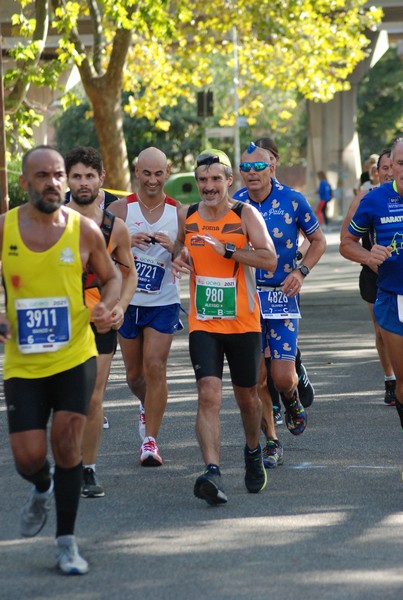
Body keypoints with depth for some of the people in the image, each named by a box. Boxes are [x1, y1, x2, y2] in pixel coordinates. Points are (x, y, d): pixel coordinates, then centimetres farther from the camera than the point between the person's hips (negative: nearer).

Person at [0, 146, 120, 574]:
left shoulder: (84, 230, -3)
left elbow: (110, 277, 12)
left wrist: (106, 307, -9)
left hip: (75, 357, -1)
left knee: (66, 446, -6)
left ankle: (66, 542, 8)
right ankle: (42, 490, 36)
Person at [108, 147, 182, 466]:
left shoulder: (178, 212, -2)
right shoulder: (120, 209, -3)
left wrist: (173, 247, -19)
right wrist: (126, 242, -23)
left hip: (164, 303, -1)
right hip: (128, 302, 1)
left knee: (155, 367, -13)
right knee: (134, 374, 11)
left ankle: (150, 441, -7)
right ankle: (147, 406, 44)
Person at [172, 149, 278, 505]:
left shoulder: (245, 215, -7)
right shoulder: (187, 217, 3)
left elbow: (270, 261, -17)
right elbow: (180, 248, 22)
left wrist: (226, 249, -26)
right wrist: (180, 260, -2)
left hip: (243, 323, -1)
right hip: (202, 324, 1)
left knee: (247, 396, 14)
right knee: (209, 394, -16)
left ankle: (253, 453, 43)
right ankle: (212, 473, -26)